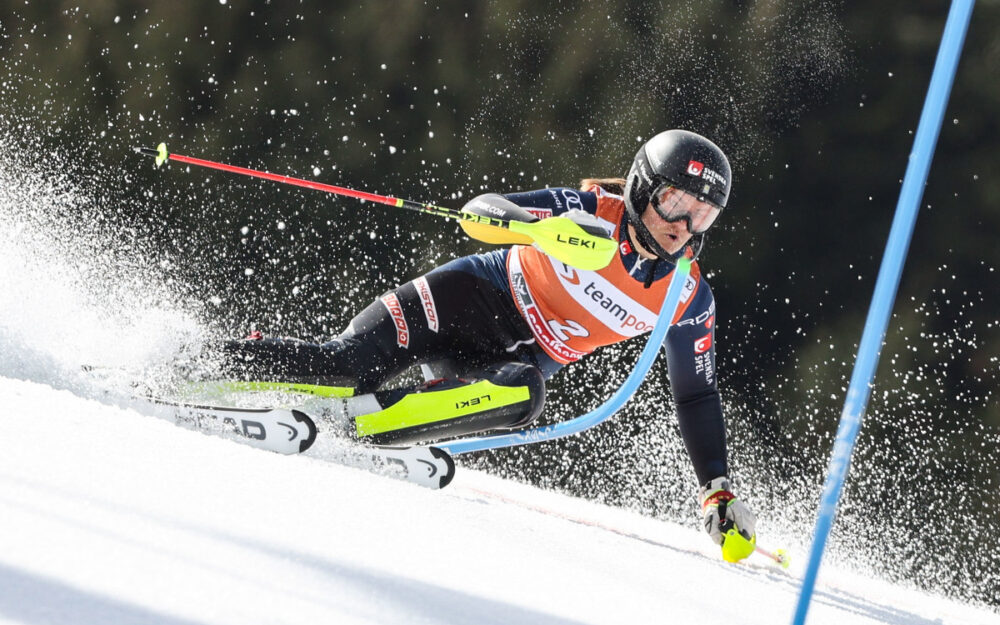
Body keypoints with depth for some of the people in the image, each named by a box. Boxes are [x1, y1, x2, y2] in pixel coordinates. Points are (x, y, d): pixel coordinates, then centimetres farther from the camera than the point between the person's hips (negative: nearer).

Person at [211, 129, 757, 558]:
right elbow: (480, 212, -19)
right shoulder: (593, 210, -14)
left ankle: (356, 421, -34)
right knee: (348, 364, -26)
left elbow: (697, 396, 3)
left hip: (517, 360, 2)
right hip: (468, 298, -2)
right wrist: (545, 226, -40)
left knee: (522, 396, -35)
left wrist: (717, 490, -6)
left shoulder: (687, 299, -6)